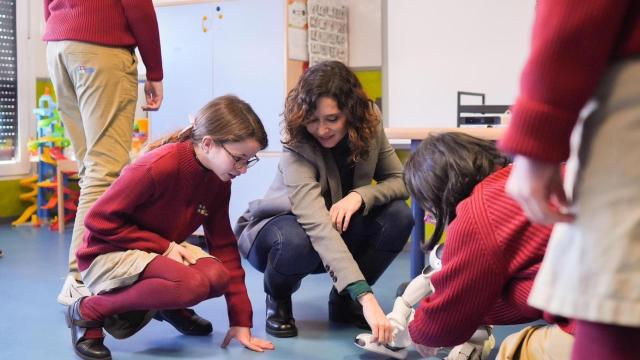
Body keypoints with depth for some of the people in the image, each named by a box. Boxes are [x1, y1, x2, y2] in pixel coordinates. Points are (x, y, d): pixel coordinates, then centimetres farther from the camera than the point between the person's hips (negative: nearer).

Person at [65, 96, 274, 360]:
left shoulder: (218, 182, -3)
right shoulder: (158, 167, -26)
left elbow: (224, 245, 0)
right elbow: (99, 220, -21)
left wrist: (241, 321, -4)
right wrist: (165, 246, -21)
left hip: (156, 256, 7)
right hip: (107, 256, -7)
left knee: (216, 276, -21)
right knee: (193, 284, -32)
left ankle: (166, 304, 13)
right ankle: (89, 312, -13)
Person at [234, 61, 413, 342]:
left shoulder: (369, 128, -17)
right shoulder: (297, 150, -33)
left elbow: (400, 181, -10)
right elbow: (319, 228, -45)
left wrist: (360, 196, -33)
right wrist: (366, 297, -54)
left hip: (339, 236, 5)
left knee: (398, 216, -22)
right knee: (297, 241, -40)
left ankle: (344, 302, -1)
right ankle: (277, 300, -3)